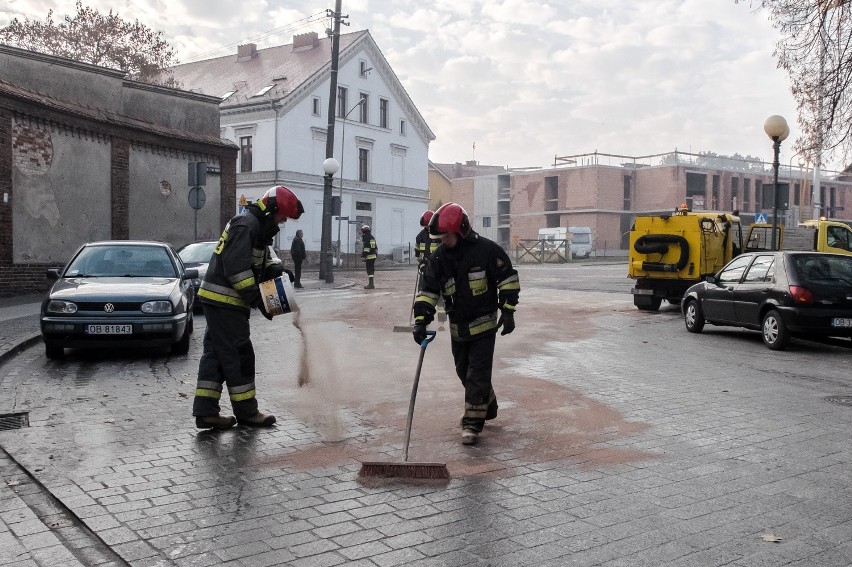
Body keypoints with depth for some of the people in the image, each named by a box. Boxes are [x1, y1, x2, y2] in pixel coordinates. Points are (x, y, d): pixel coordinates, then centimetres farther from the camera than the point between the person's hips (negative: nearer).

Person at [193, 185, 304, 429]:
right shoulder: (246, 225, -15)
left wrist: (274, 269, -1)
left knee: (216, 353, 9)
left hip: (216, 300, 11)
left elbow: (258, 262, 21)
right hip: (224, 301, -11)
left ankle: (206, 412, 12)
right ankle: (246, 412, 8)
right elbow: (236, 268, -22)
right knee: (239, 355, -2)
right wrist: (258, 299, -19)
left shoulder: (257, 226, 18)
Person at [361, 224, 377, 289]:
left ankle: (370, 284, -11)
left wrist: (363, 256, -17)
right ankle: (370, 284, 21)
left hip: (369, 256, -9)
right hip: (374, 256, 9)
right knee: (371, 270, 14)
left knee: (369, 270, -8)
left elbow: (366, 248, -19)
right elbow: (375, 248, 21)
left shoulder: (366, 238, -13)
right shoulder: (373, 238, 16)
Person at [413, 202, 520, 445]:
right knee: (465, 373, 16)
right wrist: (421, 320, -14)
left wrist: (508, 311, -11)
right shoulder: (439, 257, -2)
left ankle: (472, 423, 0)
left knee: (477, 375, -7)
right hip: (458, 327, 6)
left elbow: (508, 278, -8)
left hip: (484, 325, -6)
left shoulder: (486, 250, -15)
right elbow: (427, 290, -3)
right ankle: (488, 407, 37)